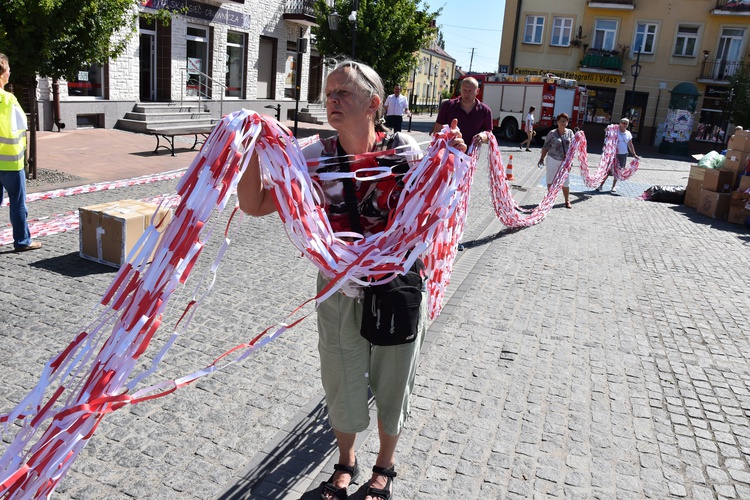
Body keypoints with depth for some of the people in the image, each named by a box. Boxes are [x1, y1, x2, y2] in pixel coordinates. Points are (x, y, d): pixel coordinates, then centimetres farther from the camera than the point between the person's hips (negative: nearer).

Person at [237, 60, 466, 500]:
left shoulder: (404, 151, -12)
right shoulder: (317, 158, -9)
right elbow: (254, 204, -10)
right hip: (340, 294, 1)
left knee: (392, 385, 18)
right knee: (342, 384, 19)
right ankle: (346, 463, 49)